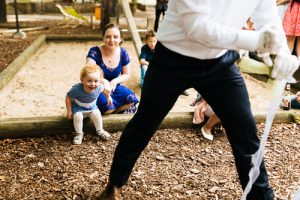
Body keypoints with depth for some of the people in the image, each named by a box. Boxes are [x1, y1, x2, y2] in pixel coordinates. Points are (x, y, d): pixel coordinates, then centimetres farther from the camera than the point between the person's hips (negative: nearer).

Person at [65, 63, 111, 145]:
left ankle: (100, 130, 8)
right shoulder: (76, 89, -35)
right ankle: (79, 134, -5)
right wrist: (69, 111, -14)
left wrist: (108, 96, 13)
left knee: (97, 114, -20)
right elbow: (68, 98, -18)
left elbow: (104, 89, 0)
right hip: (78, 108, -2)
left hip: (92, 108, 3)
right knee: (78, 116, -28)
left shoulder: (98, 87, -26)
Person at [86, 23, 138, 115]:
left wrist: (115, 81, -15)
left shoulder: (123, 53, -3)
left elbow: (126, 74, 7)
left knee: (131, 99, -21)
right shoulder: (95, 52, -16)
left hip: (114, 88, 4)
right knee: (108, 106, -32)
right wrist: (103, 81, -47)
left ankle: (114, 111, 1)